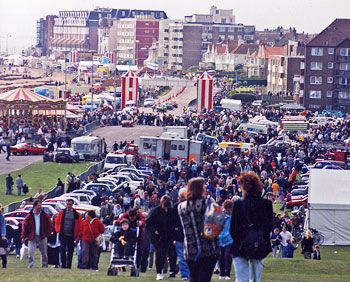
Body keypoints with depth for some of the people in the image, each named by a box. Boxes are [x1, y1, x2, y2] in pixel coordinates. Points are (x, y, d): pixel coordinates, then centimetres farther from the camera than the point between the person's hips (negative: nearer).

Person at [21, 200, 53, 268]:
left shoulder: (45, 215, 0)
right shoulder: (29, 216, -3)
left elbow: (50, 225, 8)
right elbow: (25, 227, 0)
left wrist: (47, 234, 0)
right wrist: (23, 237, -4)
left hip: (42, 237, 1)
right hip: (32, 238, -1)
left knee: (44, 253, 9)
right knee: (31, 252, -9)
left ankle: (44, 265, 21)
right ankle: (30, 266, -6)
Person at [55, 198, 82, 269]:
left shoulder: (77, 214, 4)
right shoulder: (61, 213, 7)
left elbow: (79, 225, 6)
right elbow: (57, 223, 13)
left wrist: (77, 236, 1)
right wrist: (58, 230, 0)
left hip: (72, 236, 0)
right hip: (63, 235, 0)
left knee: (70, 251, 3)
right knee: (63, 249, -8)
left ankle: (69, 265, 10)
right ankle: (63, 265, -3)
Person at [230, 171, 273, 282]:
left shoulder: (238, 204, -11)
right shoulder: (267, 204, -4)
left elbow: (232, 229, -6)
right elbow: (270, 227, 2)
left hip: (241, 248, -3)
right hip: (260, 247, 3)